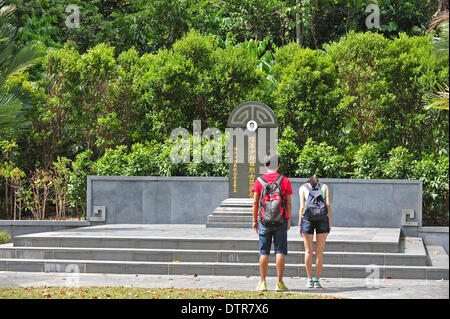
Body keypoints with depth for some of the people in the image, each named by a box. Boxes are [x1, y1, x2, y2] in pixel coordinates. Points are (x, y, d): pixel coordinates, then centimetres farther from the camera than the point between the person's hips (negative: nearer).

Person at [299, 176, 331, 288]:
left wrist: (300, 224, 4)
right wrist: (330, 223, 5)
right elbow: (328, 205, 4)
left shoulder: (303, 188, 14)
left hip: (307, 218, 0)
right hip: (322, 219, 0)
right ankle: (317, 280, 4)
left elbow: (302, 207, 2)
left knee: (308, 251, 7)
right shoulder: (324, 187, 16)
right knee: (319, 251, 6)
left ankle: (310, 280, 7)